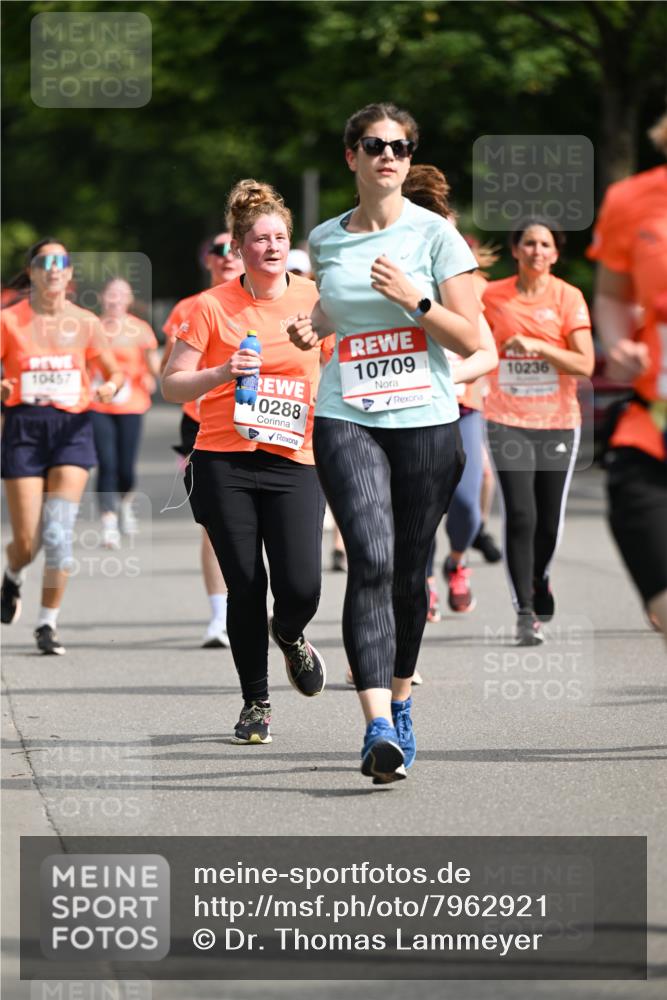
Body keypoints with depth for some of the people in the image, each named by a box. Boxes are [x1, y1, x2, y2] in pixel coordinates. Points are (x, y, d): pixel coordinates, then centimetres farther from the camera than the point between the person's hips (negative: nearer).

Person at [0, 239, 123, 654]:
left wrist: (111, 388, -8)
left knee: (59, 530, -12)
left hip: (73, 428, 1)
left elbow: (116, 372, 14)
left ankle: (48, 624, -2)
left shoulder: (85, 323, 4)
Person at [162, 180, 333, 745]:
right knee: (245, 586, -4)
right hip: (224, 463, -1)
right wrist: (222, 373, -16)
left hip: (295, 462, 1)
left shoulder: (314, 300, 3)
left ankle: (289, 636, 26)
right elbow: (172, 385, 1)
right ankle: (256, 703, 15)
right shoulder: (213, 307, -1)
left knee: (301, 587, -12)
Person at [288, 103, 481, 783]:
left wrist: (411, 298, -16)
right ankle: (379, 729, -25)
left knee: (409, 571, 7)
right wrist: (311, 326, 6)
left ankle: (398, 706, 30)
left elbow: (469, 339, -2)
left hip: (426, 420, 0)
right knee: (371, 561, -17)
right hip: (346, 420, 0)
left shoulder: (435, 233, 0)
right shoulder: (324, 240, 8)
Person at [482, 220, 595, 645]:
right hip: (508, 421, 0)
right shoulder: (493, 295, 3)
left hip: (558, 420, 0)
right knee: (520, 515, -14)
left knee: (549, 519, 7)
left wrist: (538, 346, -19)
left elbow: (585, 364, -9)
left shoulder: (569, 297, -2)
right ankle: (525, 612, -12)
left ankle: (539, 583, 36)